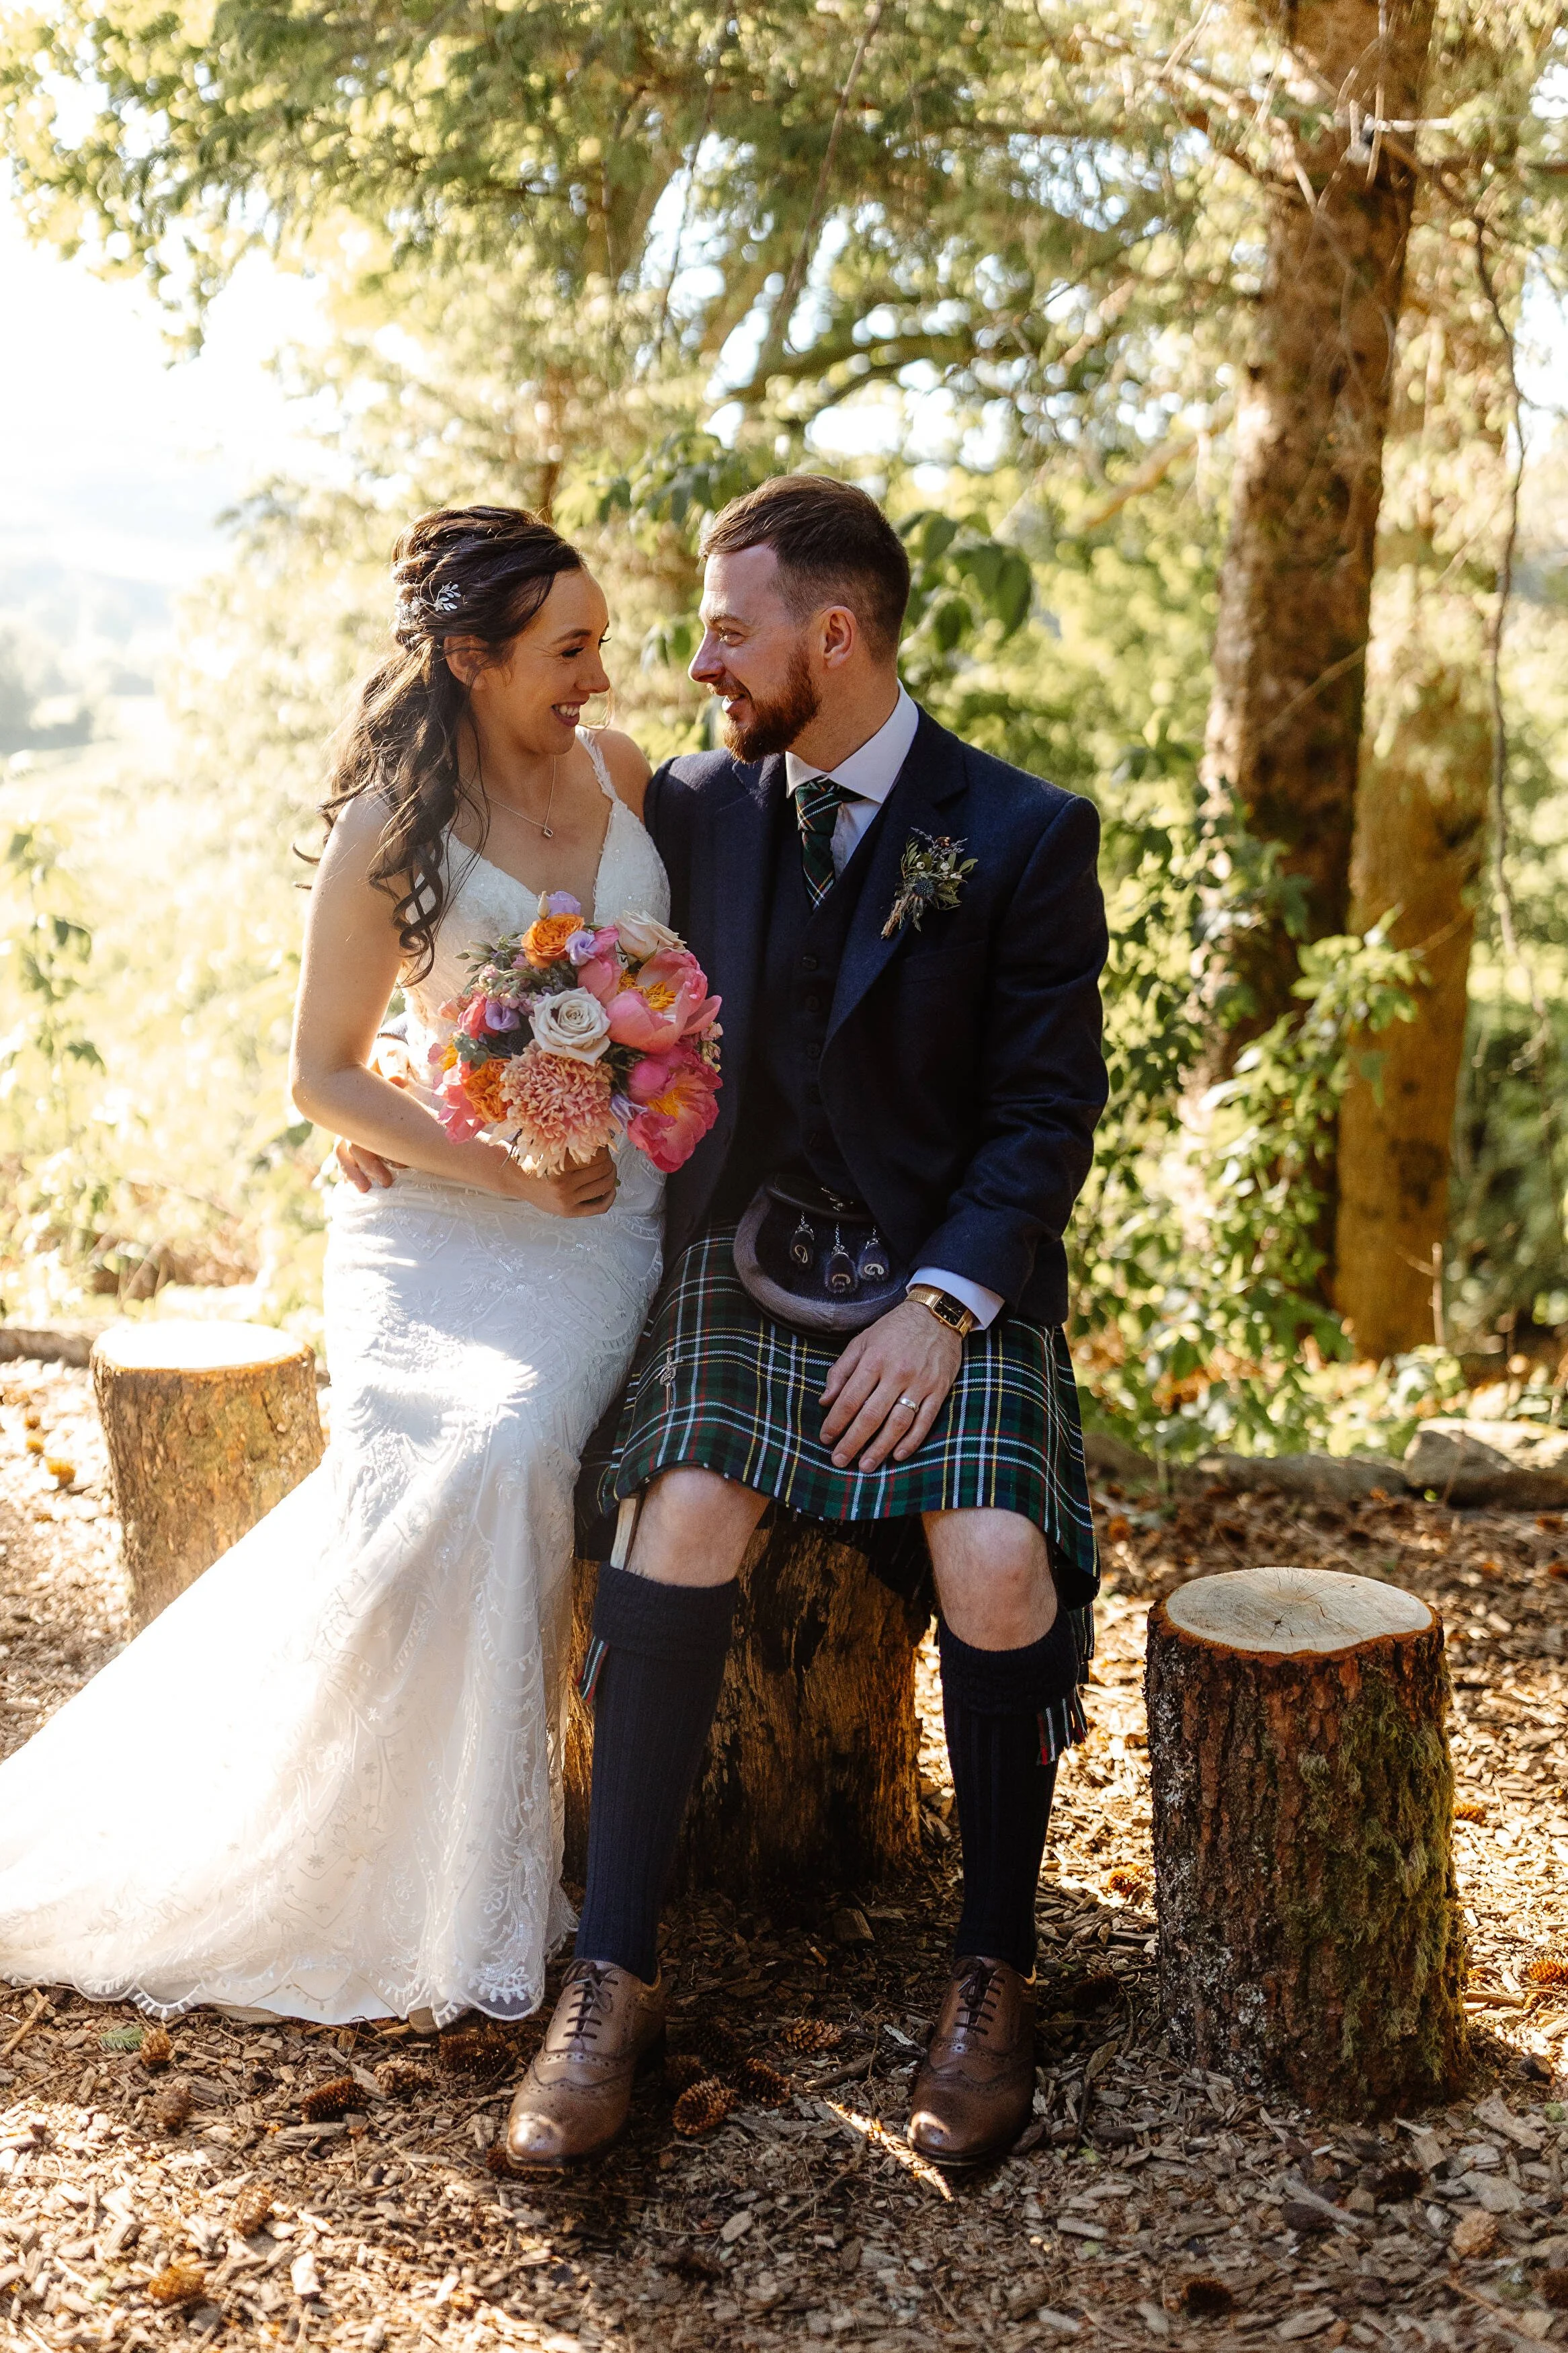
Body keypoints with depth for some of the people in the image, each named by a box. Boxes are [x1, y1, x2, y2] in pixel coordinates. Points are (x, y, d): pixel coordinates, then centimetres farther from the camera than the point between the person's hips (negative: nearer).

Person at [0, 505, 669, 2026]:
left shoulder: (619, 770, 6)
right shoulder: (390, 832, -6)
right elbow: (323, 1073, -1)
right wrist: (498, 1169, -13)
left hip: (616, 1205, 2)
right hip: (442, 1208, -2)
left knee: (505, 1454, -27)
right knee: (419, 1483, -27)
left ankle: (471, 1877, -11)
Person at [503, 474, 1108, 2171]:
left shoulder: (1026, 835, -2)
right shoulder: (697, 804, 9)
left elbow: (1048, 1110, -5)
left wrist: (940, 1304, -18)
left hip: (953, 1269, -2)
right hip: (745, 1248, 2)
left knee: (996, 1559, -27)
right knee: (688, 1512, -28)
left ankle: (993, 1975, -4)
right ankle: (612, 1977, -16)